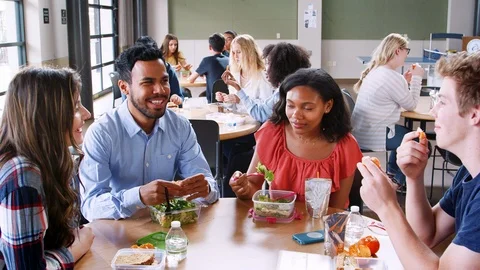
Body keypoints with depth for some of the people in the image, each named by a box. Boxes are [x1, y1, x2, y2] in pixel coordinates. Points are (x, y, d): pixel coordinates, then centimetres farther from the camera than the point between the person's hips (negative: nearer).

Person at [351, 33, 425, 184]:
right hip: (371, 137, -10)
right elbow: (411, 105, -8)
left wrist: (405, 81, 12)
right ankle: (400, 182, 21)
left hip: (362, 131, 10)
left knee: (407, 133, 30)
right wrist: (416, 78, 0)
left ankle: (392, 172, 40)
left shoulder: (376, 70, 5)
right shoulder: (392, 77, -22)